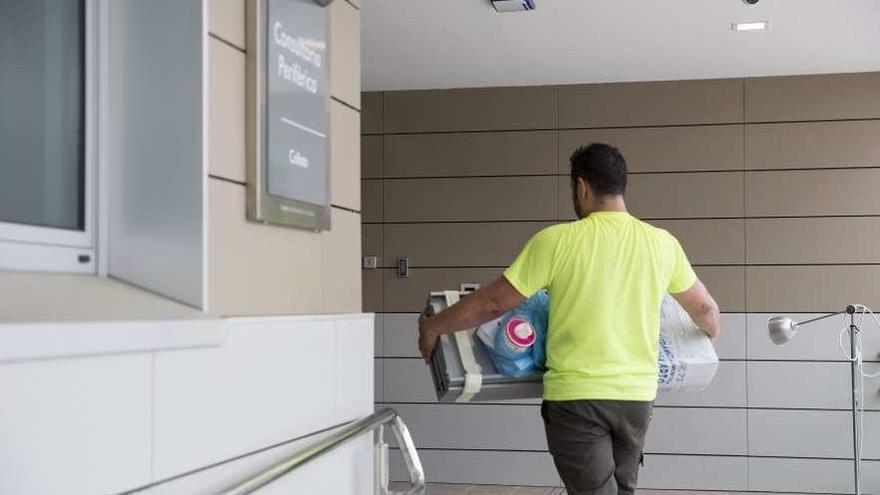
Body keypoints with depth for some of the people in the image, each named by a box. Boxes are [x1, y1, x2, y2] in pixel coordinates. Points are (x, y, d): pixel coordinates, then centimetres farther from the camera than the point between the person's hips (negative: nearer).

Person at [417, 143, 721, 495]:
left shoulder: (557, 241, -10)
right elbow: (705, 309, 16)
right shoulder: (662, 243, 2)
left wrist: (432, 327, 8)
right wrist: (712, 332, 39)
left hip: (577, 395, -4)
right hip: (638, 395, 5)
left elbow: (492, 303, -7)